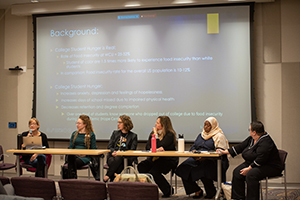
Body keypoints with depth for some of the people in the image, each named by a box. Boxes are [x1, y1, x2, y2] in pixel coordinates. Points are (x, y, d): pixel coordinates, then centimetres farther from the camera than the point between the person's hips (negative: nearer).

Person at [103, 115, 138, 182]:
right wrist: (113, 151, -10)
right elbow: (109, 146, 15)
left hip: (125, 159, -3)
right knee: (112, 161, -35)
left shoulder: (133, 136, 11)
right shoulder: (115, 133, 22)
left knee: (118, 159, -37)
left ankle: (107, 177, -29)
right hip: (113, 155, 3)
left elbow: (132, 151, 1)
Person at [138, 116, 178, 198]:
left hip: (168, 159, -7)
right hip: (155, 158, 7)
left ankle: (168, 190, -9)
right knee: (141, 166, -19)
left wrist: (156, 135, -8)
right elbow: (147, 146, 4)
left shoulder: (170, 134, -9)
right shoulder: (153, 133, 12)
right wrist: (156, 149, -17)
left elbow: (160, 146, -19)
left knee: (154, 171, -30)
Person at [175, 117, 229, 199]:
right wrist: (194, 151, -4)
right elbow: (193, 147, 22)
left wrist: (205, 157, -22)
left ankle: (211, 192, -8)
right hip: (197, 159, 6)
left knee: (202, 170, -36)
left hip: (212, 160, -6)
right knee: (183, 168, -20)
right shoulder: (201, 135, 23)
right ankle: (197, 191, -6)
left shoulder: (219, 136, 0)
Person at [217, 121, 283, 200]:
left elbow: (260, 160, -29)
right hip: (252, 163, 9)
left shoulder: (265, 142, -23)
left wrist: (249, 168, -28)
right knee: (237, 172, -8)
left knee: (251, 174, -33)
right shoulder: (251, 139, 5)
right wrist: (225, 152, 11)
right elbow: (240, 147, 12)